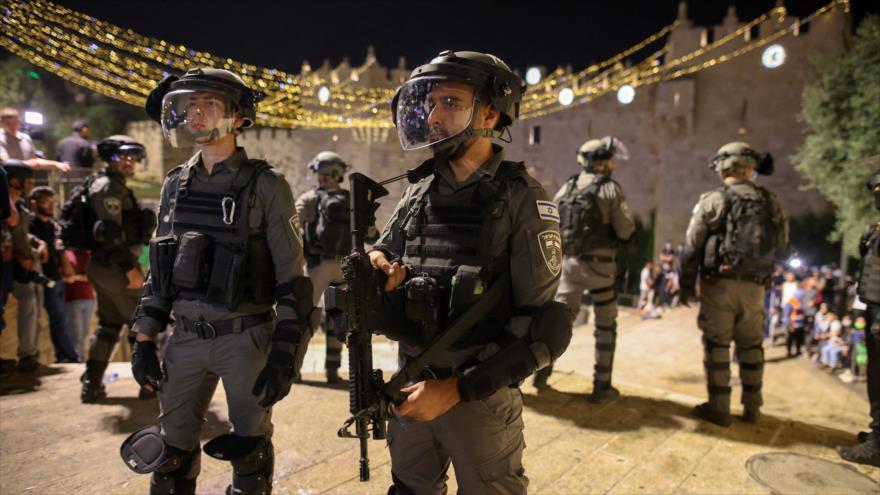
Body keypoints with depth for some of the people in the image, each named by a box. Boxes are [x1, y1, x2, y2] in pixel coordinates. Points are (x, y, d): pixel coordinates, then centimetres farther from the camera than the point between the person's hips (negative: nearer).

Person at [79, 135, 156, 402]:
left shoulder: (116, 187, 18)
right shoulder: (108, 187, -13)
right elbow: (112, 233, -21)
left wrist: (132, 264, 21)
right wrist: (130, 268, -22)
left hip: (104, 267, 10)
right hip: (116, 267, -10)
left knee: (109, 325, 15)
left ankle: (91, 385, 19)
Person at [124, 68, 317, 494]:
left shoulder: (265, 186, -9)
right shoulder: (176, 184, 7)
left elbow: (291, 277, -10)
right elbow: (160, 267, 13)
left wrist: (285, 354, -14)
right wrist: (144, 338, 10)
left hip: (246, 339, -4)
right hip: (186, 337, 5)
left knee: (249, 449, 11)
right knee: (172, 450, 16)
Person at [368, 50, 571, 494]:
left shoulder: (520, 198, -14)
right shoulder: (419, 193, 2)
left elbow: (543, 328, -17)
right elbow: (384, 250, 14)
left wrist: (458, 388, -21)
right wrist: (377, 266, -10)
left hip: (482, 393, -5)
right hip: (413, 387, 5)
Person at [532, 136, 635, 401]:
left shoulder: (568, 186, 6)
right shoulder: (611, 189, -9)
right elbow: (626, 231, -11)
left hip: (568, 261, 5)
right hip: (599, 264, -4)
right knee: (606, 326, 8)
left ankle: (543, 370, 16)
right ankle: (602, 386, 12)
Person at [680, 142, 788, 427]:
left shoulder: (713, 201, -7)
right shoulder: (770, 203, 5)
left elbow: (692, 247, -8)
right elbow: (781, 249, 9)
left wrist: (686, 284, 1)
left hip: (720, 283, -4)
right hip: (754, 287, 4)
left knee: (716, 345, 4)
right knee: (751, 346, 15)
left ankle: (718, 408, 8)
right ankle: (751, 408, 23)